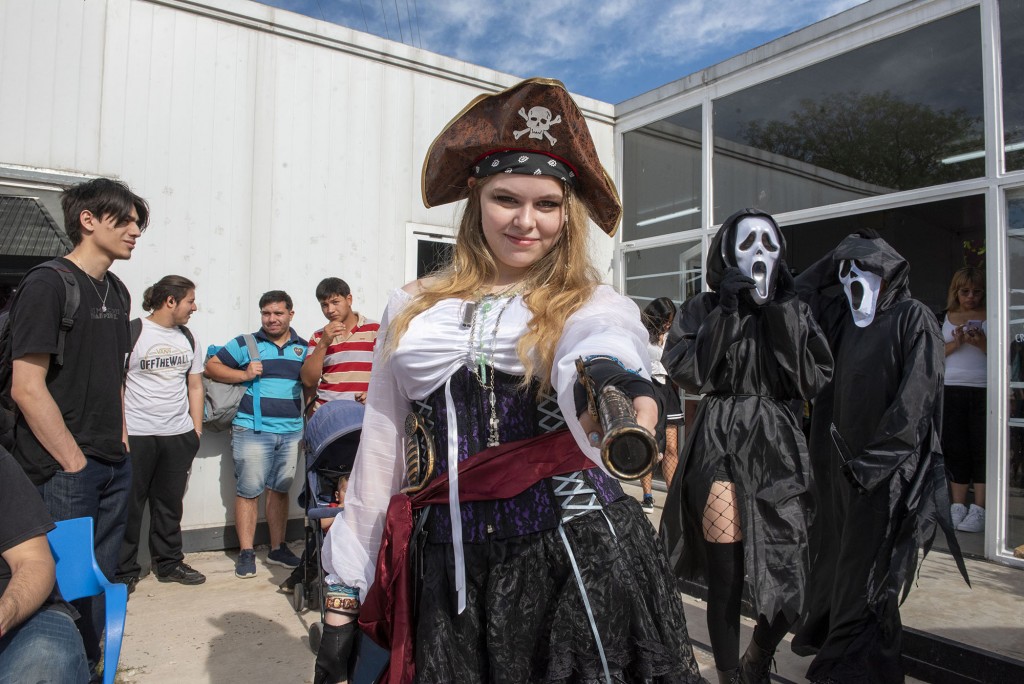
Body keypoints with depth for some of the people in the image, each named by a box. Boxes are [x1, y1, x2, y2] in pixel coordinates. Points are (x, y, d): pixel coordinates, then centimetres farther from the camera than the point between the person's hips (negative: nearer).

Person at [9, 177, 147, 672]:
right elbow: (27, 388, -16)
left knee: (100, 582, 16)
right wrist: (75, 464, -14)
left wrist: (121, 440, 11)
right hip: (63, 471, -7)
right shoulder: (47, 285, -11)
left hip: (115, 468, 7)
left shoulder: (117, 292, 12)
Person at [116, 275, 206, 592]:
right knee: (129, 505, 4)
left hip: (178, 435, 5)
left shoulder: (187, 337, 11)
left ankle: (169, 563, 26)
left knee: (169, 503, 14)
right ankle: (124, 572, 17)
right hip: (136, 435, -5)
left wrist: (197, 430, 10)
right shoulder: (133, 332, -6)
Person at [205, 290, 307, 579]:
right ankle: (246, 553, 9)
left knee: (280, 490, 11)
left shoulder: (303, 347, 11)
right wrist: (244, 374, -11)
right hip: (253, 430, -3)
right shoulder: (246, 344, 2)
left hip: (292, 431, 3)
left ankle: (278, 549, 21)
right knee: (249, 490, -1)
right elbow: (211, 366, 3)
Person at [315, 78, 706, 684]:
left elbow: (603, 356, -26)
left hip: (576, 559, -2)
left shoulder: (593, 306, -1)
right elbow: (379, 455, 9)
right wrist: (344, 600, 9)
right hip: (449, 568, 3)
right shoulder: (412, 309, 6)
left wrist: (617, 391, -50)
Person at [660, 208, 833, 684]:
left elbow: (815, 381, 0)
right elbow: (685, 372, -10)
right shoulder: (703, 310, 6)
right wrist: (728, 313, -10)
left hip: (779, 449, 3)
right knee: (725, 577, -2)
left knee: (789, 576, 2)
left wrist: (782, 315, -5)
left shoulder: (794, 311, 13)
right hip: (720, 447, -2)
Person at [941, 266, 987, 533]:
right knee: (955, 450, 5)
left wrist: (982, 343, -18)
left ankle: (979, 510, 4)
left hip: (983, 389, -3)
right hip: (951, 389, 3)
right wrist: (955, 343, -9)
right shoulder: (948, 316, 13)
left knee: (981, 449, -2)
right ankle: (957, 507, 14)